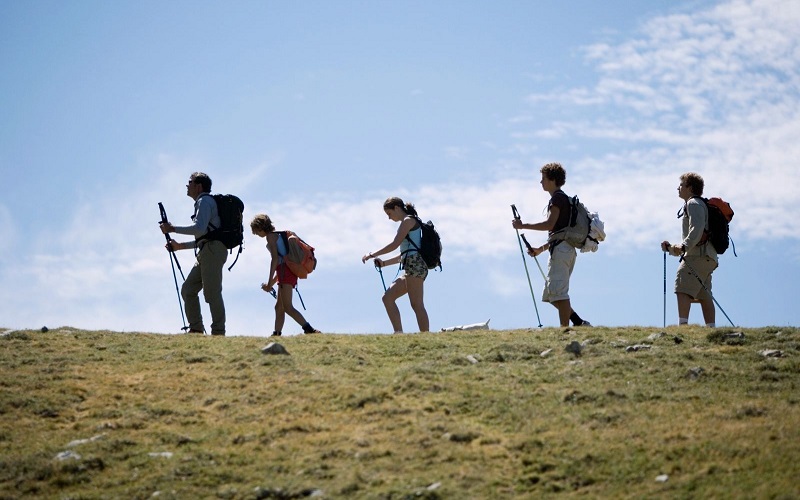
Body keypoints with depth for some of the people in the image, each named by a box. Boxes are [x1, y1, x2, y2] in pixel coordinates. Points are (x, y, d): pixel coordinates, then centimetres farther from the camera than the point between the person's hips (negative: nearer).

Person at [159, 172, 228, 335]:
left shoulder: (205, 201, -4)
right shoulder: (202, 203, 27)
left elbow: (199, 229, -20)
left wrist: (172, 229, -13)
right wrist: (180, 246, 25)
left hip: (212, 251, -10)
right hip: (206, 254, 10)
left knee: (212, 293, -10)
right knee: (188, 289, 6)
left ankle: (218, 332, -9)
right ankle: (196, 329, 5)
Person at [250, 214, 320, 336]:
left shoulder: (271, 236, -1)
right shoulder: (278, 236, 28)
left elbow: (275, 259, -13)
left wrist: (269, 282, -15)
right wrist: (271, 284, 28)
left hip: (285, 270, -10)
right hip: (288, 271, 10)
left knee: (287, 307, -16)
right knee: (279, 307, 14)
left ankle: (310, 330, -27)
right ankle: (277, 333, 14)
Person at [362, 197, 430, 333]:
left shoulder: (408, 221, -1)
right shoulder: (408, 224, 27)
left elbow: (395, 244, -9)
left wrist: (373, 254, -2)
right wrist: (384, 263, 22)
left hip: (415, 264, -10)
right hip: (411, 267, 10)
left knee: (416, 304, -15)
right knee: (388, 297, 6)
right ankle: (399, 332, -3)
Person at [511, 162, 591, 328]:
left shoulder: (558, 197, -6)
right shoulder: (563, 198, 25)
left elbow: (549, 224, -17)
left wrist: (523, 226, -12)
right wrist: (540, 249, 26)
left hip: (561, 249, -10)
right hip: (564, 249, 10)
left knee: (558, 292, -13)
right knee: (551, 294, 10)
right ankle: (579, 323, 5)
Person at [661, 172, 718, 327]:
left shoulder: (693, 203, 0)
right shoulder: (692, 205, 32)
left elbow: (697, 228, -17)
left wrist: (683, 246, -26)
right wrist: (671, 248, 19)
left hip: (699, 254, -10)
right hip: (708, 257, 10)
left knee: (682, 288, -19)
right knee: (704, 295, 5)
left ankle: (682, 325, -31)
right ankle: (712, 330, -1)